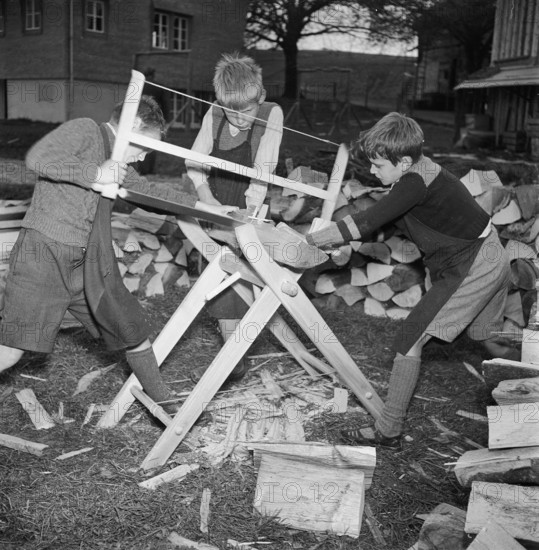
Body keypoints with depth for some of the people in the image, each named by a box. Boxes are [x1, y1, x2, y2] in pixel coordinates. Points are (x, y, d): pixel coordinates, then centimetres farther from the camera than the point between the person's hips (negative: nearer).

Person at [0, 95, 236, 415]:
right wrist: (95, 174, -15)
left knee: (135, 334, 11)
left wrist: (209, 208, 30)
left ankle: (163, 405, 28)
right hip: (43, 255, -7)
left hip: (91, 268, 8)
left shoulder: (119, 165, 19)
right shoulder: (84, 130, -4)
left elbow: (151, 192, 29)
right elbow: (37, 158, -20)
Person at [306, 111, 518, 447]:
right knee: (485, 335, 27)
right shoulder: (419, 172, 4)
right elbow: (379, 221, 8)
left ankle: (389, 431, -2)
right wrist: (334, 240, -1)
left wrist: (309, 240, -20)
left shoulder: (415, 183, -25)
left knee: (411, 339, -8)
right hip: (491, 259, 10)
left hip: (470, 269, -10)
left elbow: (367, 223, -28)